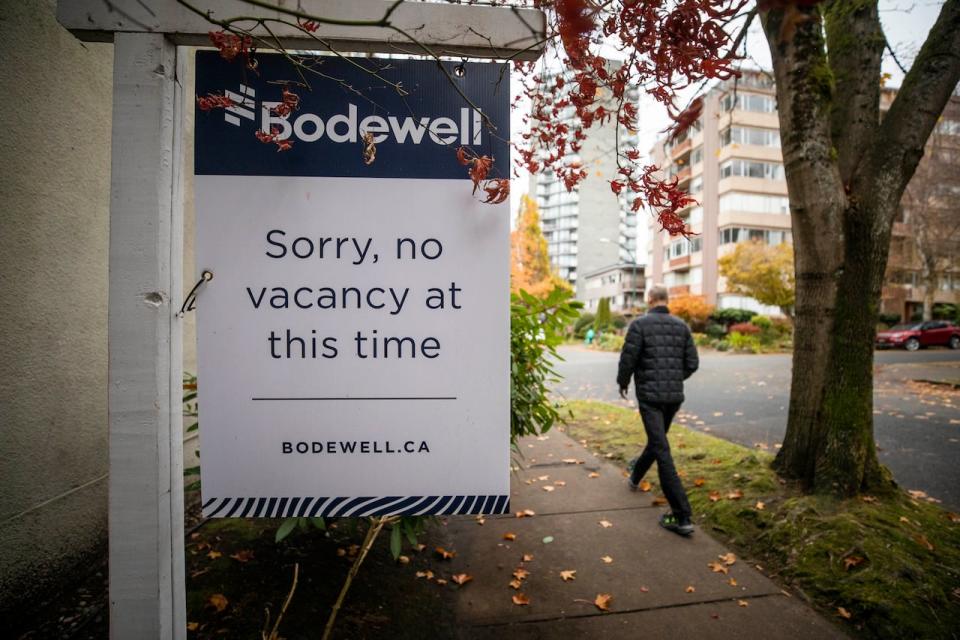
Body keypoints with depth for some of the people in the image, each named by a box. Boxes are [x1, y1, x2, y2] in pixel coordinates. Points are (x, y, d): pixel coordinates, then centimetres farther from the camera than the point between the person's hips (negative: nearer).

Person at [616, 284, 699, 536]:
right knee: (656, 440, 25)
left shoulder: (639, 324, -9)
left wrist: (623, 382, 7)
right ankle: (635, 477, 48)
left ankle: (682, 517, -5)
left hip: (649, 395, -6)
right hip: (675, 395, 6)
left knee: (662, 450, -4)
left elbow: (628, 358, -12)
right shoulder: (682, 325, 5)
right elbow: (692, 362, 5)